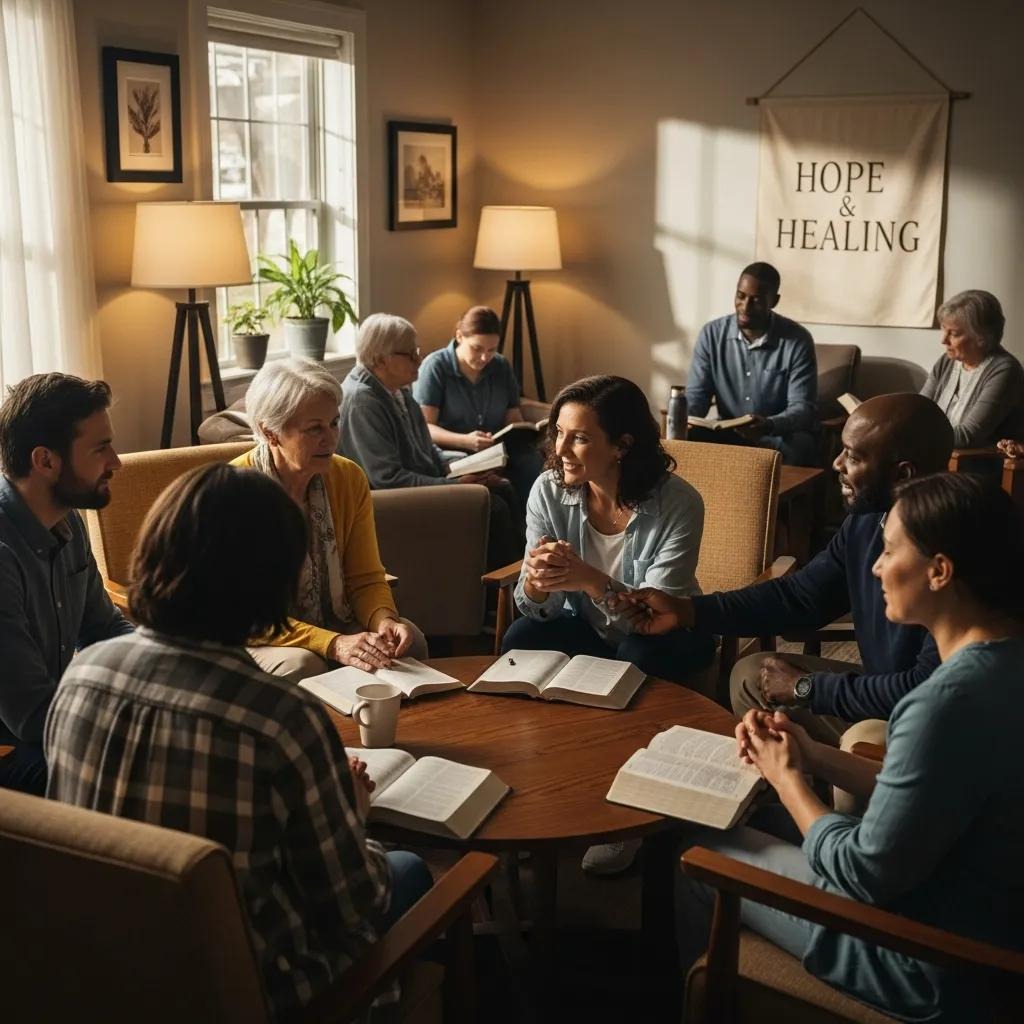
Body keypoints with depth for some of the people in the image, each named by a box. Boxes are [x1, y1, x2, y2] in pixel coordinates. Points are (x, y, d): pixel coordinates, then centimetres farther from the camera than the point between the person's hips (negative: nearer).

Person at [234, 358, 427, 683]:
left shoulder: (349, 479, -3)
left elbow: (365, 578, 2)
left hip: (333, 625, 5)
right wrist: (333, 644, -33)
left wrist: (384, 621, -23)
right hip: (257, 641, -4)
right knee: (302, 665, -35)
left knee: (409, 641, -21)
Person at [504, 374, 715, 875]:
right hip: (589, 629, 3)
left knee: (640, 657, -34)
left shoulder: (676, 503, -24)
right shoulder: (550, 491, -14)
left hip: (663, 639, -2)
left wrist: (592, 580, -46)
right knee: (521, 641, -25)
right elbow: (534, 608, -12)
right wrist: (536, 580, -37)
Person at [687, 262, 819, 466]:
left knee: (794, 449, -35)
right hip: (728, 432, 2)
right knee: (688, 439, -26)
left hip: (782, 434, -2)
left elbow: (802, 408, -17)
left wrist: (769, 426, -38)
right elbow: (696, 395, -2)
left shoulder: (798, 340, -12)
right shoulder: (711, 334, -3)